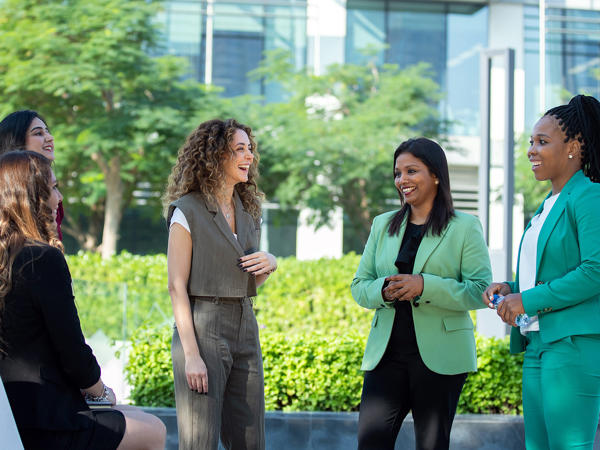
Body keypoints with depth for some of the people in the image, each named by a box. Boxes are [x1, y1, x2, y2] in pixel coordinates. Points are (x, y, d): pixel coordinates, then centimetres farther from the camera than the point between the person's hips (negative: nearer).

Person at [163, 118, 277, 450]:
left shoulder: (247, 212, 15)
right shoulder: (187, 211, -5)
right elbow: (177, 287, -9)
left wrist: (269, 264, -1)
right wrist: (191, 354, -16)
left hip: (244, 328, 7)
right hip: (203, 328, -7)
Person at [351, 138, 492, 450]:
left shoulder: (465, 228, 1)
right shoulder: (383, 225, 15)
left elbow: (481, 290, -7)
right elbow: (359, 286, 14)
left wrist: (425, 286, -19)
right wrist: (384, 291, -9)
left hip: (440, 356, -3)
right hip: (386, 352, 3)